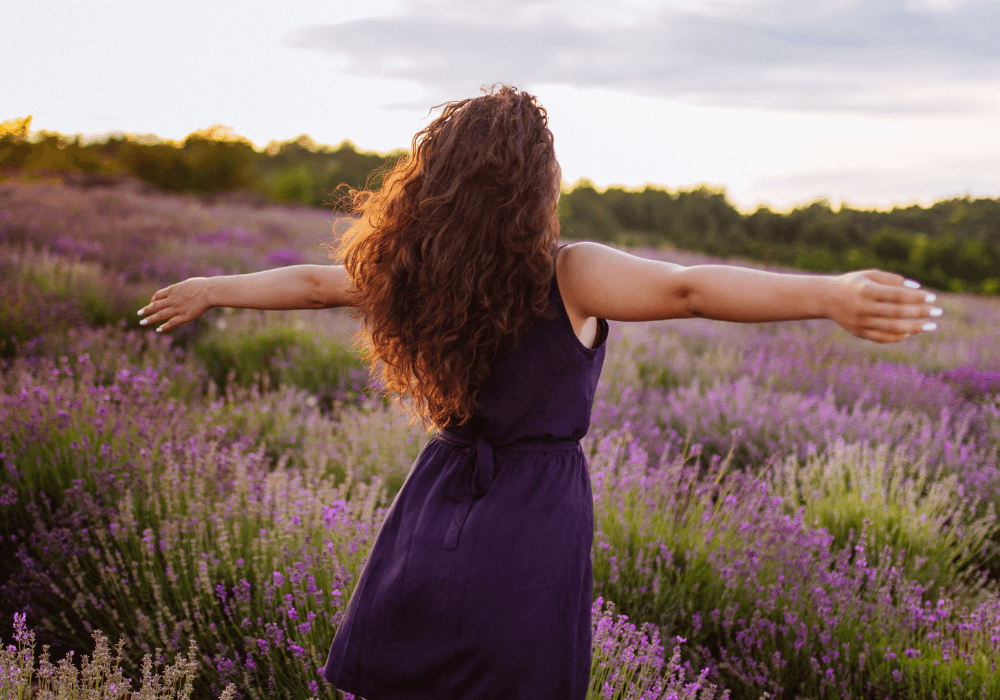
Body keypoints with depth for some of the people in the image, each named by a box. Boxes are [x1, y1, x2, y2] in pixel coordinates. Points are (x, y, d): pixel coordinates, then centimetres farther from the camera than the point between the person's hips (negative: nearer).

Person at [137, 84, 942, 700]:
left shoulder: (413, 269, -1)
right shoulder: (568, 275, -17)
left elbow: (313, 282, 13)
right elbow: (687, 289, -33)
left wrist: (211, 290, 31)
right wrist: (830, 294, -45)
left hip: (436, 507, 4)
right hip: (531, 525, -4)